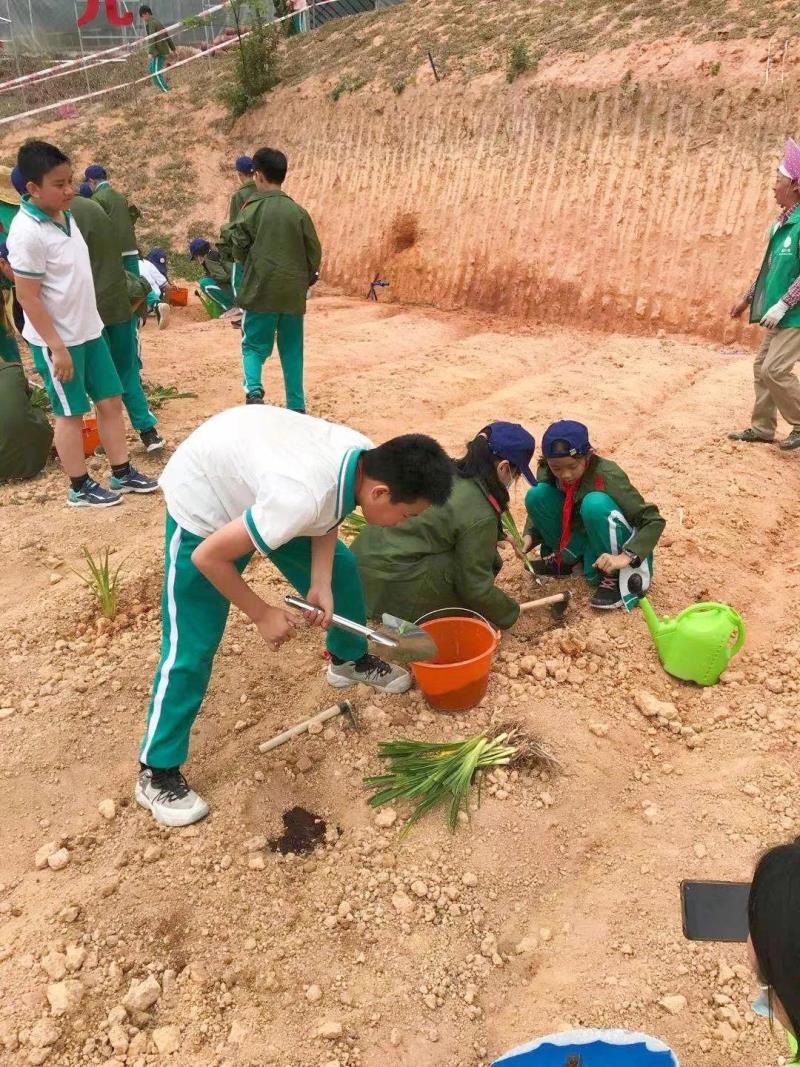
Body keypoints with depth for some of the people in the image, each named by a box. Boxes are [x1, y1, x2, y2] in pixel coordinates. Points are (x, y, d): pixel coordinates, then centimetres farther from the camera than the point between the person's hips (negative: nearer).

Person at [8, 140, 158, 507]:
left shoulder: (65, 216, 6)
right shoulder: (28, 233, -20)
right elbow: (28, 298, -20)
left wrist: (88, 326, 18)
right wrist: (57, 347, -20)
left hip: (89, 331, 8)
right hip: (57, 340, -8)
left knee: (111, 400, 12)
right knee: (70, 413, 3)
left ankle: (122, 473, 25)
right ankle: (80, 488, 18)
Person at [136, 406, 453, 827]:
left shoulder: (367, 460, -19)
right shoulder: (302, 498, -42)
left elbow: (328, 514, 1)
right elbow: (208, 556, -32)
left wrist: (321, 584, -11)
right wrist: (263, 615, -19)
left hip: (254, 476, 8)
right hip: (202, 497, -7)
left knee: (341, 568, 13)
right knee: (192, 647, -6)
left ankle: (350, 660, 40)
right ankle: (156, 772, 11)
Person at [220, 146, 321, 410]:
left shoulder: (251, 208, -3)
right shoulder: (298, 211, 2)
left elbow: (239, 251, 2)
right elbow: (315, 253, 5)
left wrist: (229, 231, 22)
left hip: (261, 292, -2)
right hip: (293, 295, 2)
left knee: (254, 345, 7)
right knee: (292, 351, 10)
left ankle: (253, 390, -19)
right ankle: (296, 406, 10)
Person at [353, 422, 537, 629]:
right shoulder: (480, 516, -17)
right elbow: (476, 588, -10)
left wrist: (492, 537, 25)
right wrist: (510, 614, 8)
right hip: (389, 590, -8)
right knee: (487, 562, -3)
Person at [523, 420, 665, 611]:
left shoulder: (608, 476, -27)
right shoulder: (547, 473, -13)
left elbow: (654, 521, -25)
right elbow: (538, 506, 6)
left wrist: (626, 557, -39)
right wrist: (529, 536, -15)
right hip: (586, 541, 5)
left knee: (595, 503, -36)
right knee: (536, 495, -15)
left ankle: (615, 576, -16)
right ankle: (567, 559, 6)